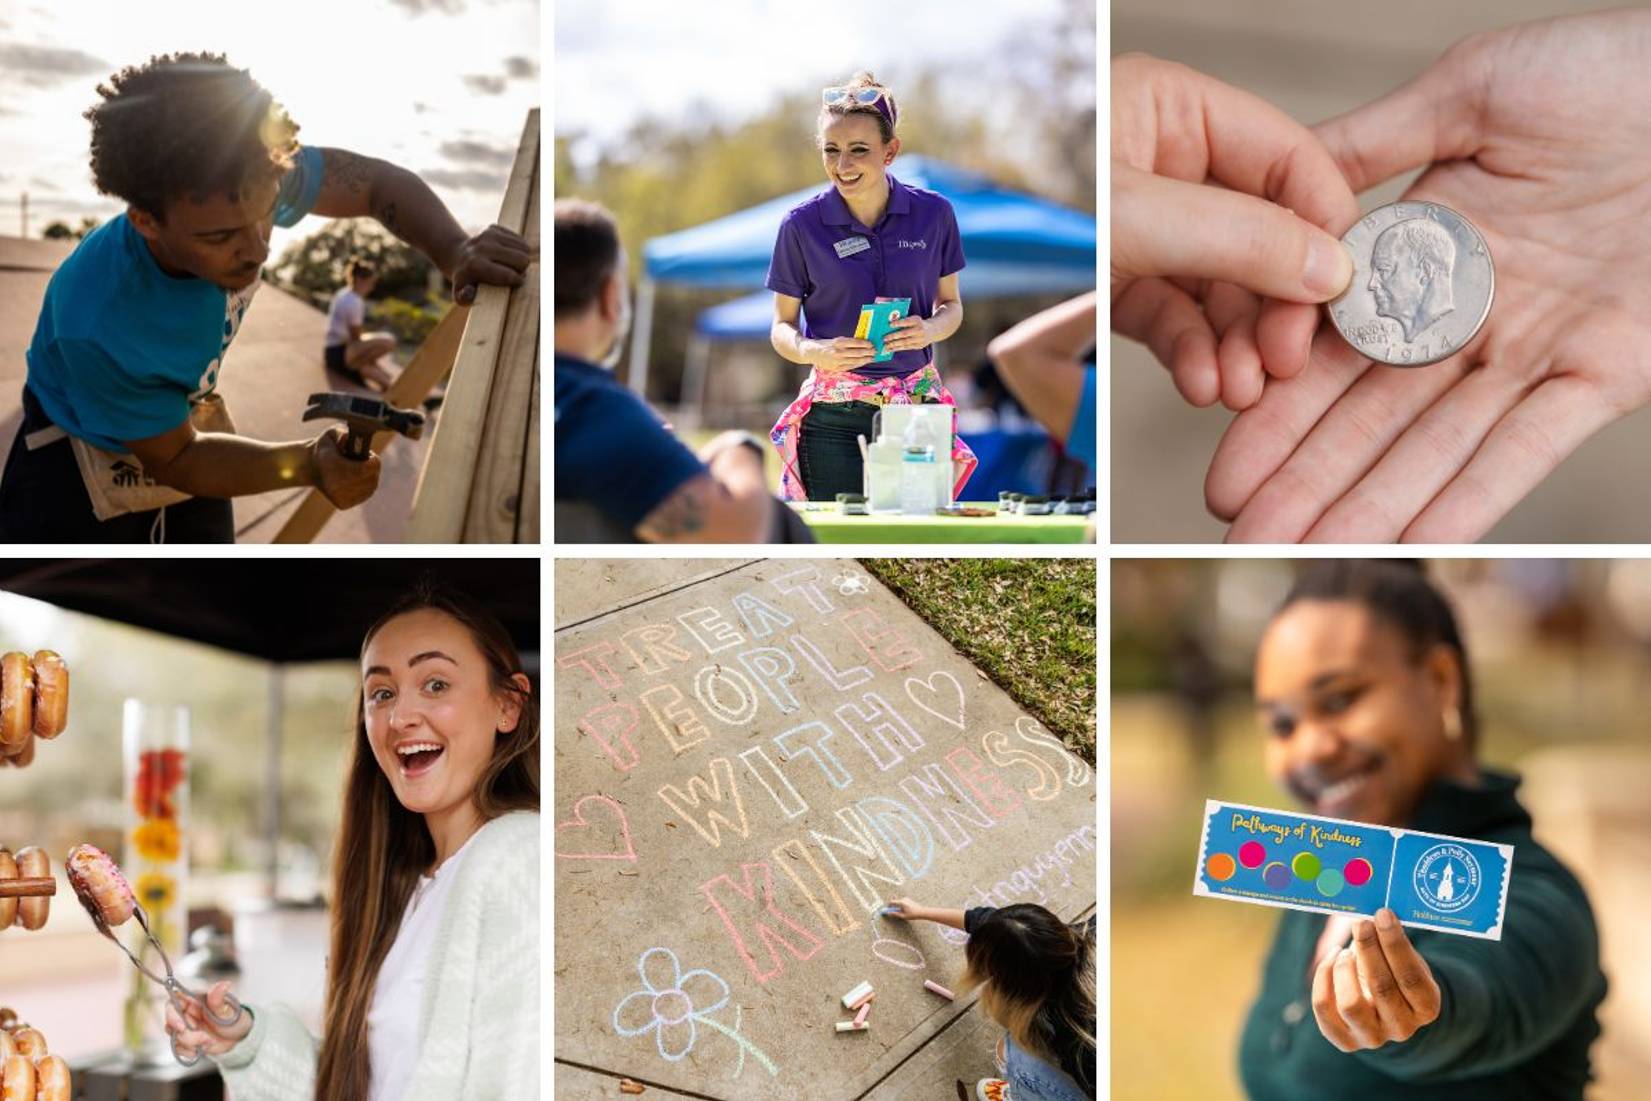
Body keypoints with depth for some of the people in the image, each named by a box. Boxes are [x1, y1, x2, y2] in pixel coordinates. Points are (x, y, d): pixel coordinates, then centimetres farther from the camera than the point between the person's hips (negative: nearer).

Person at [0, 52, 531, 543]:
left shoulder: (247, 185, -30)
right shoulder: (97, 325, -41)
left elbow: (382, 183, -13)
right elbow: (173, 458, -24)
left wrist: (455, 252, -34)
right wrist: (308, 465, -38)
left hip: (185, 417, 6)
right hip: (79, 464, -5)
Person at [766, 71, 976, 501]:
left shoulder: (933, 213, 2)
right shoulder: (801, 225, -2)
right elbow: (782, 326, 4)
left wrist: (930, 329, -9)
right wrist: (813, 351, -18)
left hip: (918, 406, 1)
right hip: (835, 417, -1)